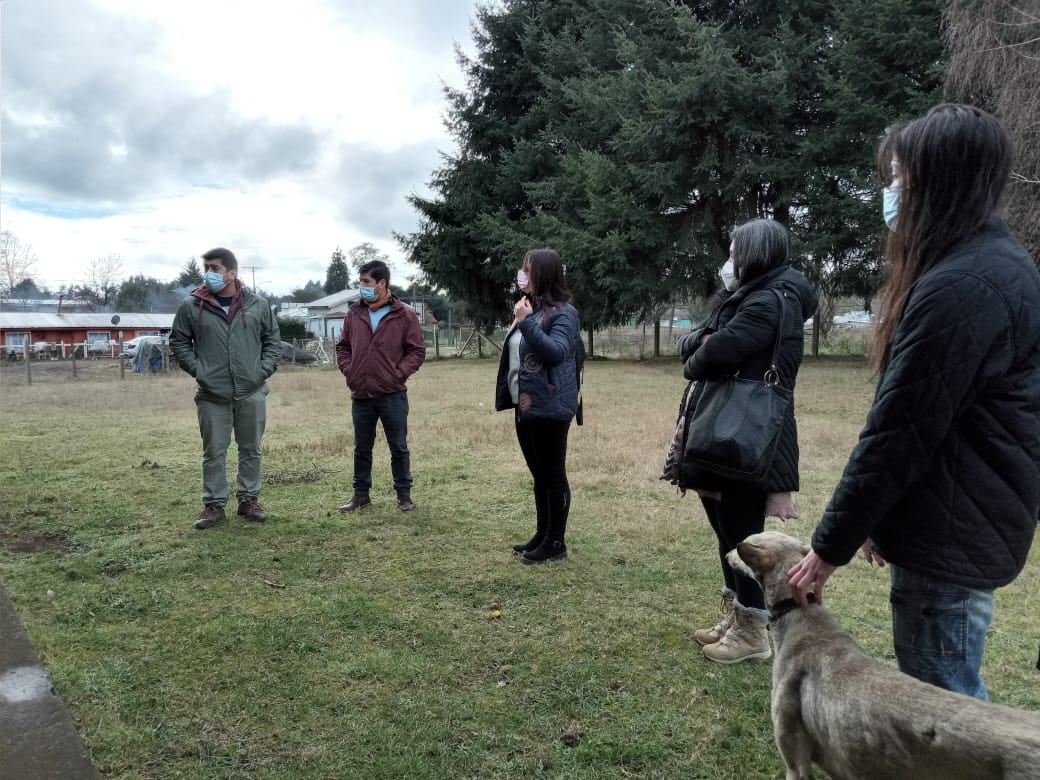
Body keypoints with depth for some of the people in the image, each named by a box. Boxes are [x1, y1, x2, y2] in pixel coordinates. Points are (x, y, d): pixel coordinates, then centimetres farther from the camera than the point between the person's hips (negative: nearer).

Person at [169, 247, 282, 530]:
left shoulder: (258, 305, 2)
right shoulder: (191, 306, -1)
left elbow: (273, 340, 10)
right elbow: (178, 342, 8)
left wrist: (264, 369, -1)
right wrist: (197, 369, -3)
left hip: (251, 393, 1)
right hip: (212, 395, -1)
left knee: (251, 450, 11)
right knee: (214, 452, 5)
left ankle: (249, 500, 24)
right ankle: (214, 505, 16)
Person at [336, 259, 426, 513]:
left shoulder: (405, 315, -4)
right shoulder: (354, 314, 6)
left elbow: (417, 351, -3)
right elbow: (342, 347, 15)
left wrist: (398, 373, -12)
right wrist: (349, 370, 1)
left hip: (393, 395, -3)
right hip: (361, 395, 3)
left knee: (399, 447, 6)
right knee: (362, 448, 13)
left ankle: (404, 495, 19)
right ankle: (361, 495, 26)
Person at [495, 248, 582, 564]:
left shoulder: (563, 313, -12)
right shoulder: (530, 307, 16)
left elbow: (556, 352, -26)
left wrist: (526, 323, -27)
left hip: (549, 408, -9)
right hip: (525, 407, 9)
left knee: (553, 475, 0)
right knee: (539, 475, 16)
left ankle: (556, 542, 9)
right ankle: (542, 535, 26)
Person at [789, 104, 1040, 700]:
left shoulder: (958, 285, -23)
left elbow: (900, 432, -22)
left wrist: (831, 545, -13)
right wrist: (882, 521, 18)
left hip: (948, 536, -10)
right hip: (971, 523, 10)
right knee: (953, 689, 22)